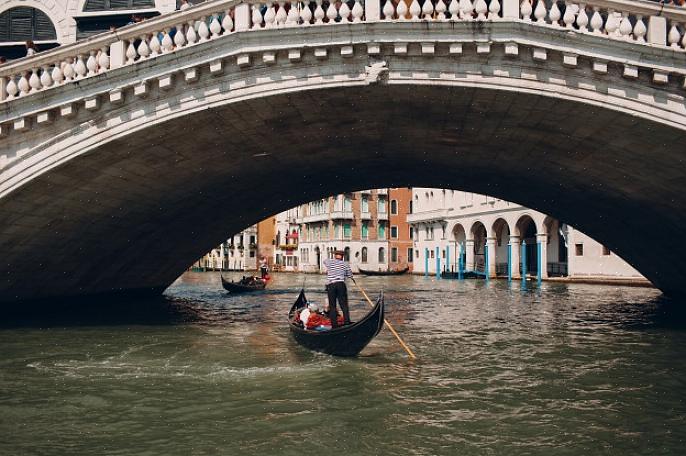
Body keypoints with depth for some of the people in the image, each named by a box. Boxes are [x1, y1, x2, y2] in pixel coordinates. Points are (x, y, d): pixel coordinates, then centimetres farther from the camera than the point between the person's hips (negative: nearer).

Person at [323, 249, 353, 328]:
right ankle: (347, 322, -7)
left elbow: (325, 261, 33)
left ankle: (334, 325, 2)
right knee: (344, 306, 2)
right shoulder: (345, 264, 7)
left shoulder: (329, 262, 8)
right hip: (341, 285, -1)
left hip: (330, 285, 1)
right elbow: (350, 275, 12)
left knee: (332, 307, 6)